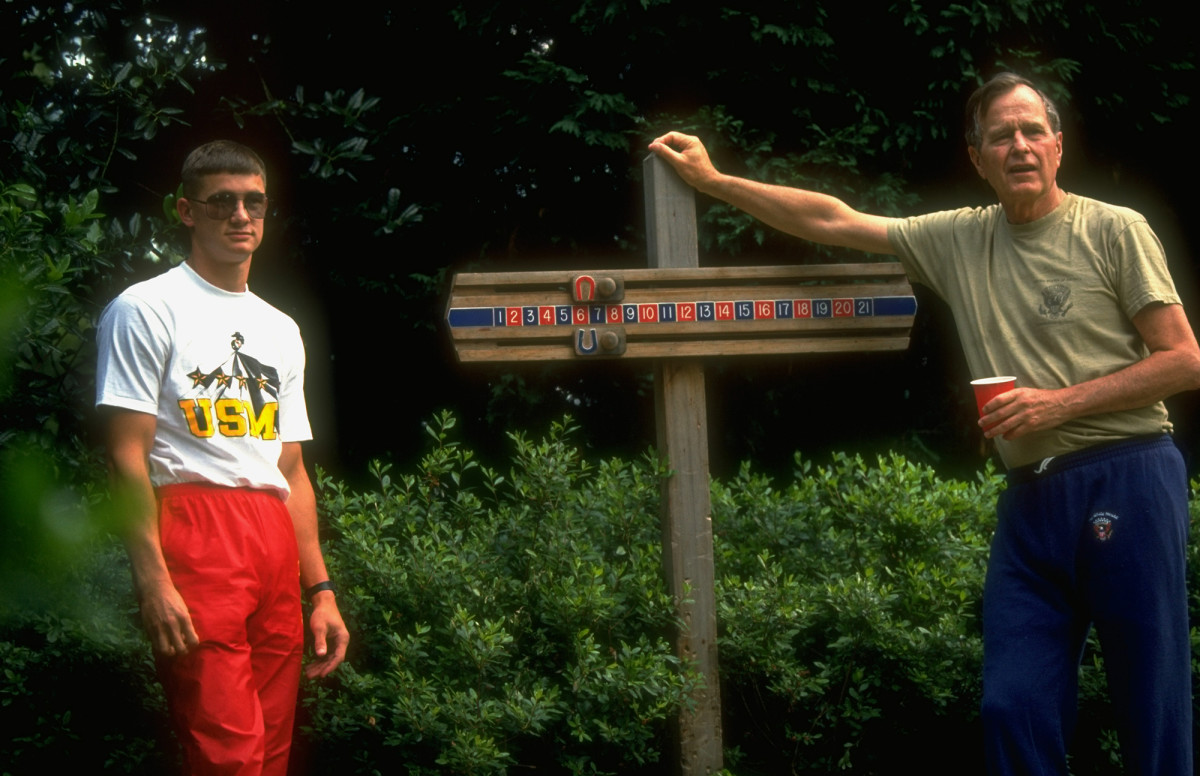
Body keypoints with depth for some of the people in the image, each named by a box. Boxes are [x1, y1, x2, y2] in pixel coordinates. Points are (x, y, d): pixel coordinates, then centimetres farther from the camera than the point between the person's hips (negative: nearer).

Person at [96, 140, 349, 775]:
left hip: (276, 548, 7)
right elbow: (127, 454, -6)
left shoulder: (281, 330, 25)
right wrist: (153, 580, -16)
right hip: (194, 532, -7)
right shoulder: (147, 310, 3)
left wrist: (319, 589, 15)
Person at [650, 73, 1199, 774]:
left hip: (1126, 480, -5)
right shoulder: (961, 240, 14)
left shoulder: (1114, 230, 1)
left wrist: (1060, 403, -10)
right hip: (1031, 498, 5)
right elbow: (832, 220, 17)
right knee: (1015, 713, -1)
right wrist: (712, 180, 15)